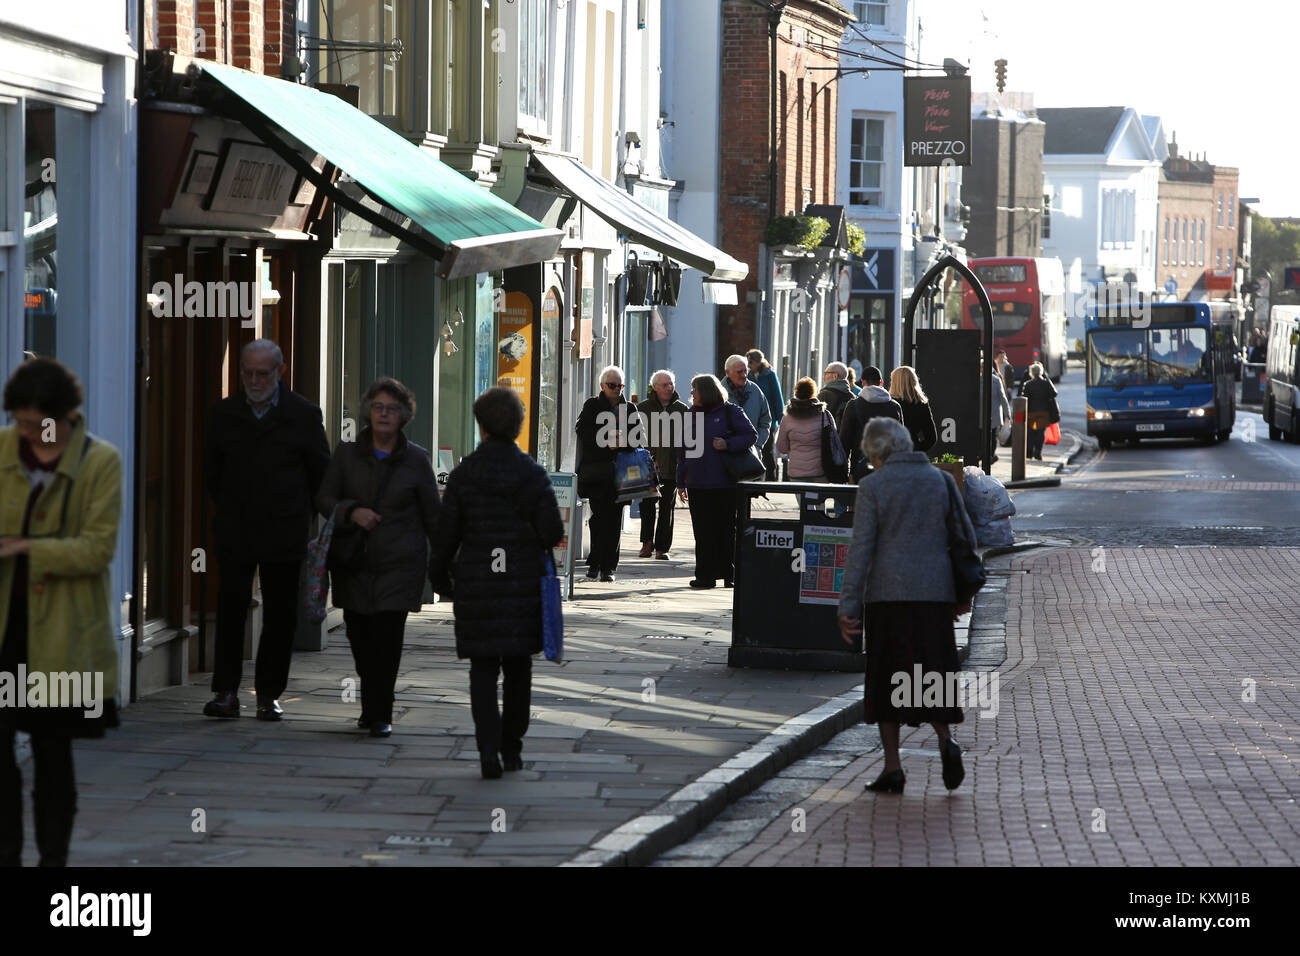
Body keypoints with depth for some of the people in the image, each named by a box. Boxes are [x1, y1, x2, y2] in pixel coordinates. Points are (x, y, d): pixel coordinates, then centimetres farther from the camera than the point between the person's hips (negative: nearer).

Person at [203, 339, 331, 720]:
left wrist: (299, 514, 8)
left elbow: (322, 473, 8)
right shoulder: (224, 413, 6)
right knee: (230, 610, -5)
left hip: (284, 533, -1)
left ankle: (268, 693, 9)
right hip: (235, 533, 1)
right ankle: (226, 691, -3)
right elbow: (212, 470, 16)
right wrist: (231, 509, 12)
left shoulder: (304, 415, 1)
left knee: (280, 614, 2)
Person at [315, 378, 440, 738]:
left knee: (387, 636, -12)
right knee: (359, 635, 6)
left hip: (399, 563, -2)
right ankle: (372, 705, 27)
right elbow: (324, 498, 4)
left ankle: (380, 715, -5)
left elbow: (433, 516, 7)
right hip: (353, 563, 2)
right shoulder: (347, 454, 6)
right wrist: (352, 511, -16)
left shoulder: (416, 460, 2)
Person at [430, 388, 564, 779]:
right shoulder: (532, 474, -4)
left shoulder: (464, 474, -4)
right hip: (522, 582, 1)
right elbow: (552, 532, -6)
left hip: (476, 583, -1)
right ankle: (511, 748, 19)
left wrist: (439, 576, 13)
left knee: (483, 668, 2)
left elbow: (446, 531, -1)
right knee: (518, 667, 14)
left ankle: (489, 749, -12)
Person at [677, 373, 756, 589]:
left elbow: (751, 435, -2)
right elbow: (682, 451, 17)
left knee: (727, 529, 1)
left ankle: (729, 574, 8)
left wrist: (728, 444, -17)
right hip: (697, 486, 4)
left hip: (725, 484, -4)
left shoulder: (730, 413, 1)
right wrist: (681, 482, 14)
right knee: (702, 532, 2)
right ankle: (705, 575, 5)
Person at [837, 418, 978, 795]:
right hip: (935, 593, 3)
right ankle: (945, 740, -14)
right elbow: (965, 539, 8)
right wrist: (962, 593, 19)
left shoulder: (873, 486, -3)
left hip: (888, 594, -3)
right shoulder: (941, 480, 7)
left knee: (886, 679, 7)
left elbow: (861, 548, -7)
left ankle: (892, 768, 6)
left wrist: (849, 606, -6)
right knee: (931, 675, 11)